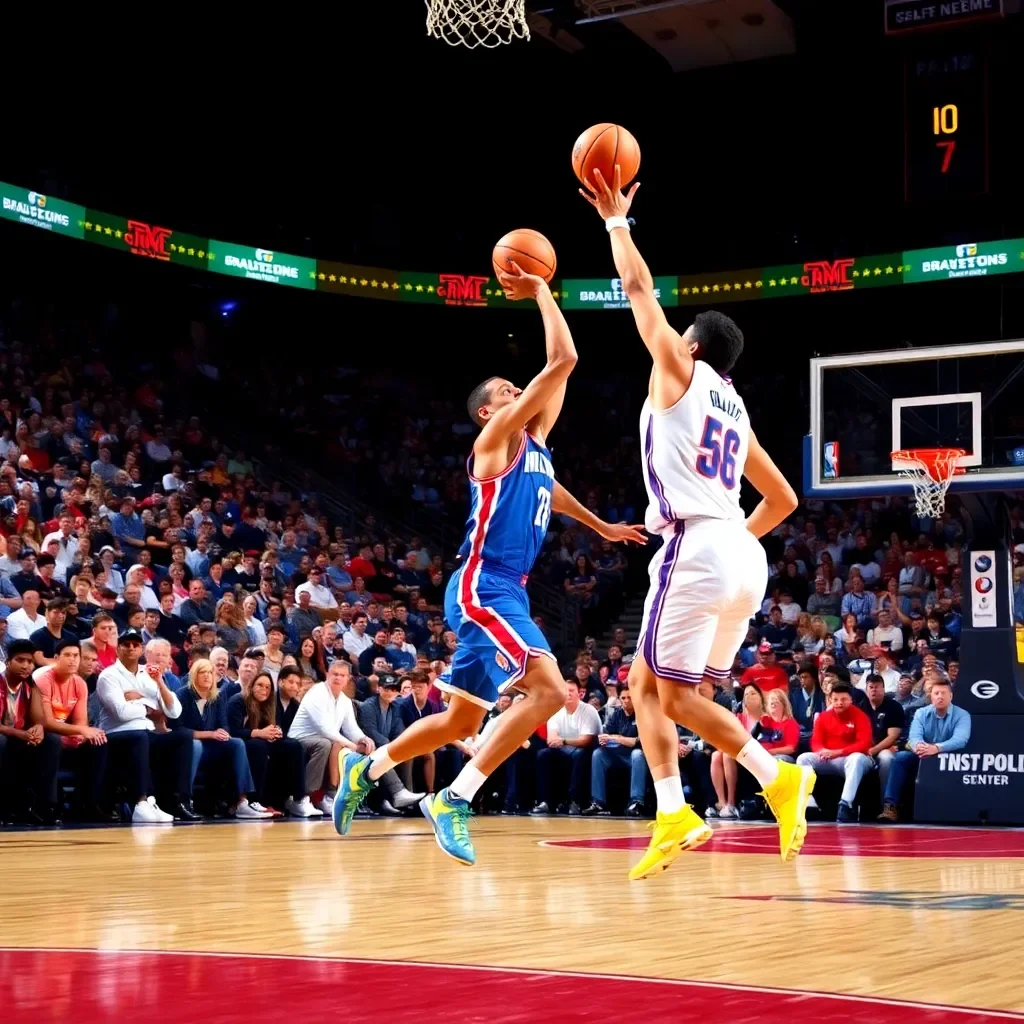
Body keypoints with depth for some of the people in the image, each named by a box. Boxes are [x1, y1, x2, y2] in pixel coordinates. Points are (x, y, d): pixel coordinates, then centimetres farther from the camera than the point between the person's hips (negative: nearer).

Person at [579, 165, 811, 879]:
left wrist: (617, 221, 22)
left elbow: (639, 287, 10)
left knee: (673, 693, -4)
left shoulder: (681, 372, 5)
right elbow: (783, 500, 25)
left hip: (696, 546, -8)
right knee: (646, 684, 13)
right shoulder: (735, 407, 24)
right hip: (743, 554, 8)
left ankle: (778, 775, -16)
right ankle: (673, 816, 5)